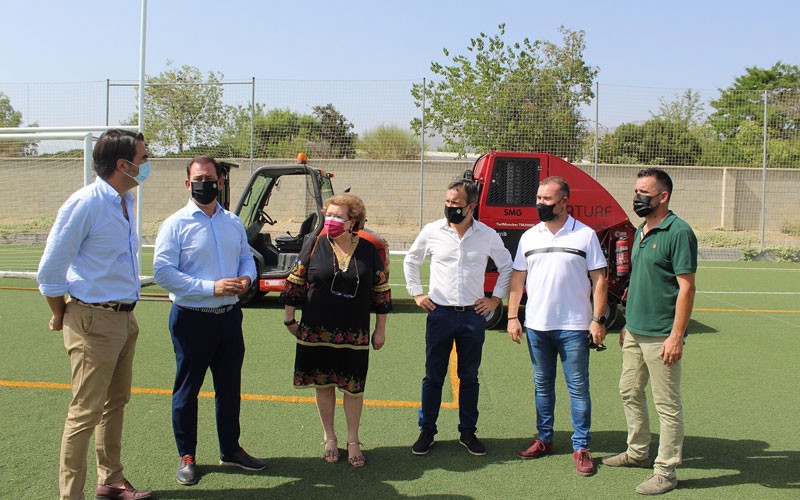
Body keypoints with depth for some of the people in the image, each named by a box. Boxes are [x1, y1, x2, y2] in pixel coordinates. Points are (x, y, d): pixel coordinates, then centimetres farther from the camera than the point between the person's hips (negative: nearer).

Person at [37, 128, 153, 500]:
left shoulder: (125, 201, 8)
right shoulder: (85, 204, -18)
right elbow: (50, 270, -14)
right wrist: (61, 315, -2)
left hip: (124, 317, 9)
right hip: (94, 321, -9)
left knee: (115, 404, 19)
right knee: (86, 413, -1)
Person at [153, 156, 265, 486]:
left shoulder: (233, 223, 9)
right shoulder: (176, 224, -8)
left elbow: (247, 256, 19)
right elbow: (163, 272, -14)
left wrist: (247, 277, -6)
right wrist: (211, 287, -21)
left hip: (230, 316, 5)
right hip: (192, 318, -5)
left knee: (230, 386, 15)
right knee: (187, 389, 8)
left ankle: (230, 449, 32)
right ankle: (186, 456, 24)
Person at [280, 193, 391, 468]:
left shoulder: (368, 250, -1)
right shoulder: (315, 245, -2)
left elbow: (381, 291, 4)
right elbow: (295, 283, 5)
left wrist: (380, 330, 5)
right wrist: (289, 319, 4)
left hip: (355, 336, 0)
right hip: (317, 333, 0)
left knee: (353, 388, 7)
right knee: (323, 385, 10)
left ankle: (353, 441, 24)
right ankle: (329, 438, 28)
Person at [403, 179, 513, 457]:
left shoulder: (488, 235, -1)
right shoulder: (432, 231, -2)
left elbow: (507, 267, 13)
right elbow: (411, 260, 13)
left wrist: (495, 298, 7)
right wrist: (417, 293, 6)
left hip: (473, 315, 1)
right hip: (439, 313, 0)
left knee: (469, 377, 10)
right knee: (433, 377, 6)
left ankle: (468, 433, 23)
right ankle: (427, 431, 17)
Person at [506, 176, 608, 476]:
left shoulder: (585, 235, -3)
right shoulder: (529, 237, 7)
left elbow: (599, 280, -3)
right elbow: (518, 279, 9)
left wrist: (598, 320, -10)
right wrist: (512, 317, 2)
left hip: (574, 327, -4)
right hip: (536, 326, 4)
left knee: (578, 387, 2)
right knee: (542, 385, 14)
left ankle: (581, 448, 12)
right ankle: (544, 439, 27)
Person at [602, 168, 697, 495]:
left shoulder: (678, 232, -14)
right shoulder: (641, 231, 13)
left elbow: (686, 287, -17)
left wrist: (677, 336, -20)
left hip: (661, 336, -9)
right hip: (635, 331, 9)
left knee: (667, 405, 2)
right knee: (630, 392, 18)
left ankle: (665, 471, 12)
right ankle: (638, 452, 35)